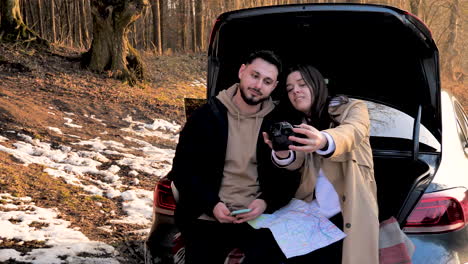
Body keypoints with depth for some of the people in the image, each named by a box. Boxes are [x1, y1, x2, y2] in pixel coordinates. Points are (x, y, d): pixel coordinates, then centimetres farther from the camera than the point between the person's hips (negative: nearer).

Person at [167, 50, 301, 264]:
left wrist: (266, 202, -11)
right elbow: (182, 168, 2)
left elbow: (290, 176, 8)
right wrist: (211, 204, -11)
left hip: (258, 216, 1)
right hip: (208, 217, 0)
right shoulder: (206, 115, 2)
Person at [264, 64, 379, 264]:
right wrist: (282, 154, -28)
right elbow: (296, 160, -3)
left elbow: (351, 133, -18)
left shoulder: (352, 109, 5)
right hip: (310, 218, 3)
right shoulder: (297, 128, 16)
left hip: (350, 214, -3)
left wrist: (323, 141, -40)